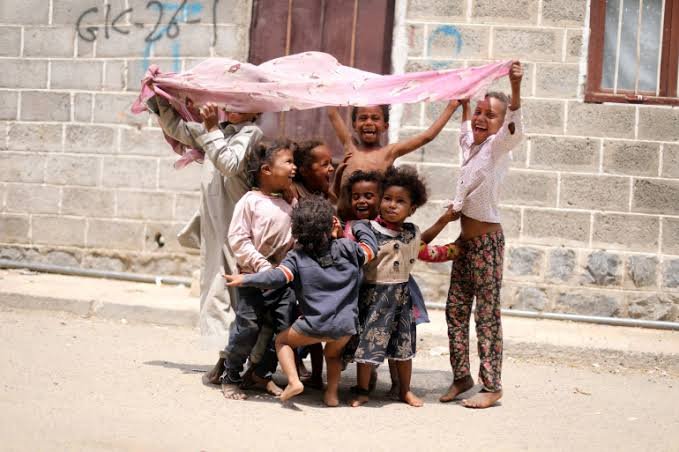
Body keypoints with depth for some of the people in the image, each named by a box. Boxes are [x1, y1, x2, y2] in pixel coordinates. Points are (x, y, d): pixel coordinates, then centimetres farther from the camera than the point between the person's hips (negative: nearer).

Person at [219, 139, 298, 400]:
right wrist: (261, 266, -19)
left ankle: (264, 373, 21)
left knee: (284, 327, 3)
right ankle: (230, 377, 14)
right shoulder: (250, 201, -8)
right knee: (248, 328, -5)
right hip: (254, 277, -6)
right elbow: (238, 239, -13)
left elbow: (293, 239, 18)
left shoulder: (288, 205, 11)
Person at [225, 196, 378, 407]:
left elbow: (276, 278, -12)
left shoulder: (297, 256, -2)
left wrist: (245, 279, -3)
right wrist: (359, 226, 32)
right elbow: (371, 246, 17)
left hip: (315, 325, -3)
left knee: (282, 340, 23)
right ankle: (332, 392, 17)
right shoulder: (348, 248, 3)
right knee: (333, 353, 34)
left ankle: (293, 381, 4)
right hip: (346, 326, 3)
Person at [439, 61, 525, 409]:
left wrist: (515, 88, -46)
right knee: (455, 309, 10)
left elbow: (514, 129, -33)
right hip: (465, 239, 8)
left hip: (487, 240, -8)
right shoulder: (470, 145, 11)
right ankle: (462, 376, 21)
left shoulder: (498, 146, -10)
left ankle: (491, 387, 3)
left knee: (487, 314, -3)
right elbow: (466, 130, 34)